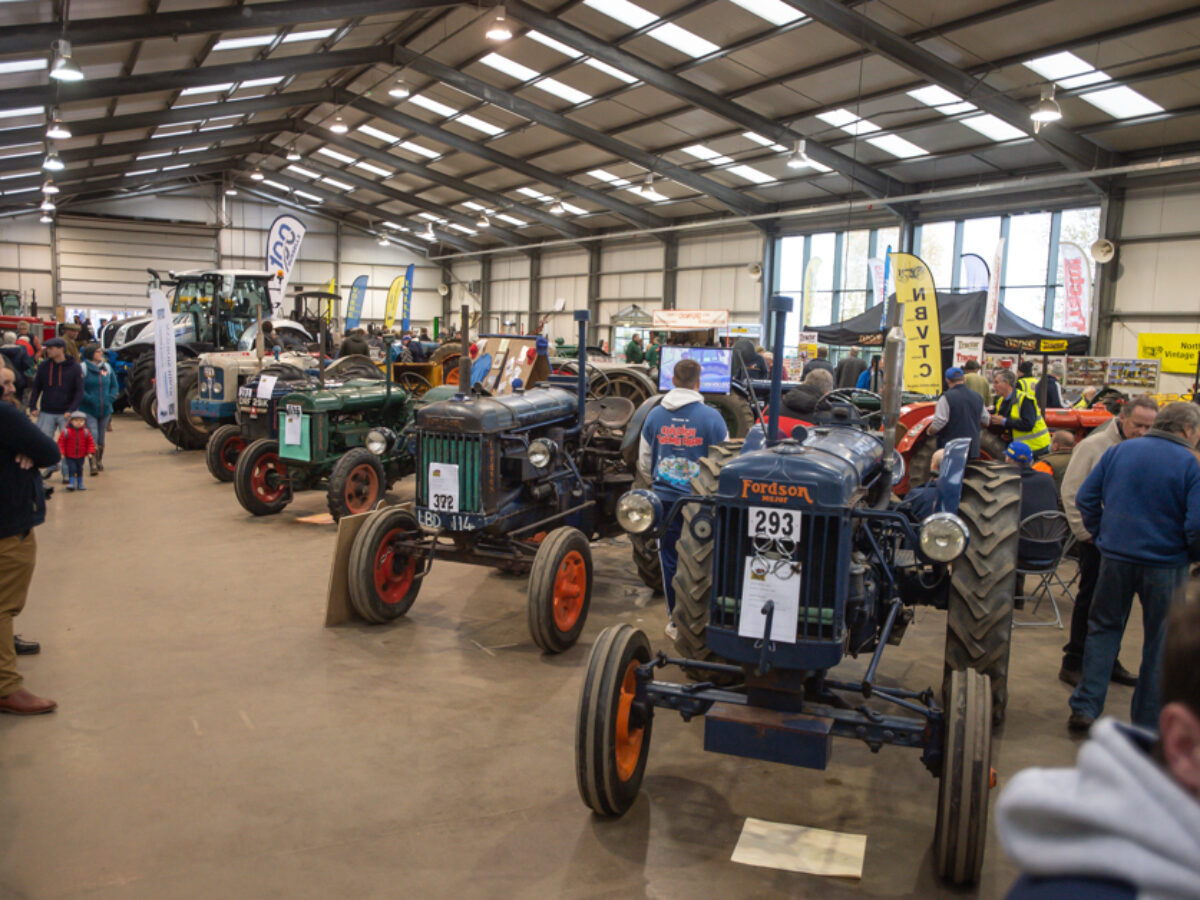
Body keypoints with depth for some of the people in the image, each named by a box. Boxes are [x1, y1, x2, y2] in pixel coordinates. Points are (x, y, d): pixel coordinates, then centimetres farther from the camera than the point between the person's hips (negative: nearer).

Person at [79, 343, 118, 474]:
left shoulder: (107, 368, 10)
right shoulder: (83, 368, -6)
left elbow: (115, 386, 13)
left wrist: (110, 398, -2)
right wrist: (90, 400, -18)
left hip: (105, 409, 5)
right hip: (88, 410, -5)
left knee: (101, 437, 14)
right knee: (92, 436, -14)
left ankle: (99, 461, 29)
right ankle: (92, 465, -15)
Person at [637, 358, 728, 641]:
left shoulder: (655, 415, 1)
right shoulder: (711, 417, -9)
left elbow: (644, 463, 10)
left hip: (665, 499, 3)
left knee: (670, 559, 12)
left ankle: (675, 621, 20)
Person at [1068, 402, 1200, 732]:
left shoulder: (1118, 451, 2)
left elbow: (1085, 498, 2)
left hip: (1115, 556, 3)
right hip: (1166, 564, -3)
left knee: (1104, 629, 16)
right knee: (1161, 643, 12)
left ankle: (1085, 708, 13)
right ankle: (1148, 722, 20)